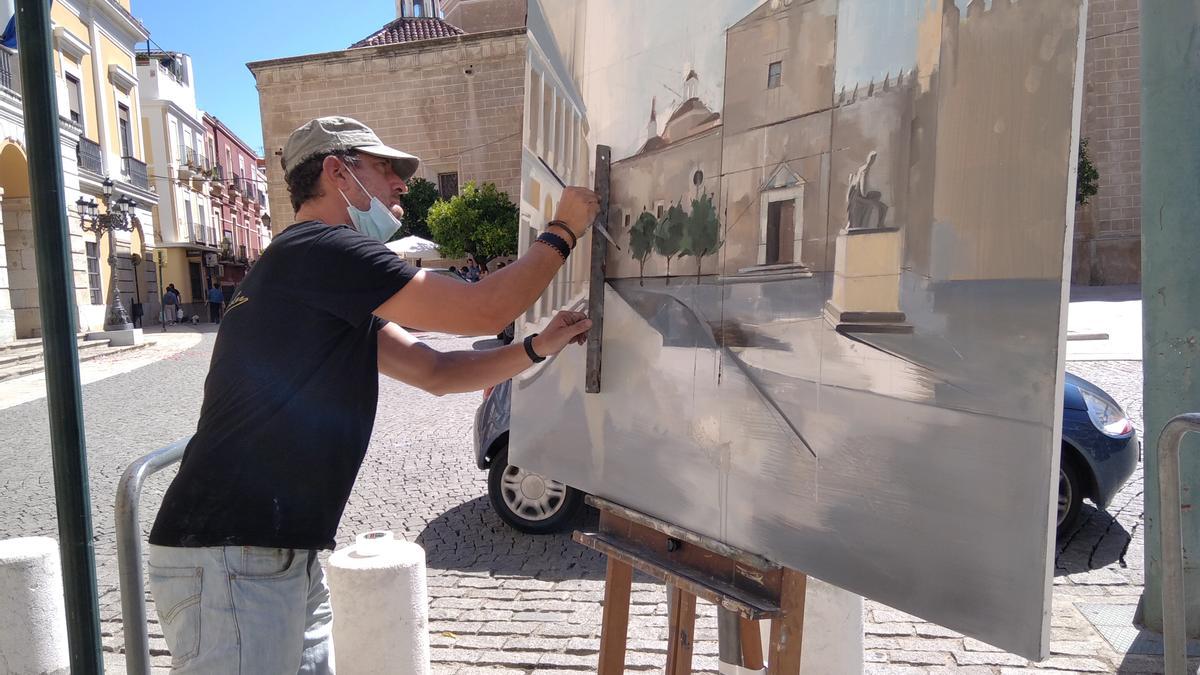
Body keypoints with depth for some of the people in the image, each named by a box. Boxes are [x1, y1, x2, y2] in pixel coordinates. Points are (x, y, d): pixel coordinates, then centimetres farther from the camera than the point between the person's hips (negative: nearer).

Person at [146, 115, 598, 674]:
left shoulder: (332, 291, 18)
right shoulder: (321, 249, -16)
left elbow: (436, 373, 15)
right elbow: (483, 311, -17)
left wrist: (538, 347, 4)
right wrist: (563, 231, -3)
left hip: (286, 556, 10)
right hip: (229, 559, -10)